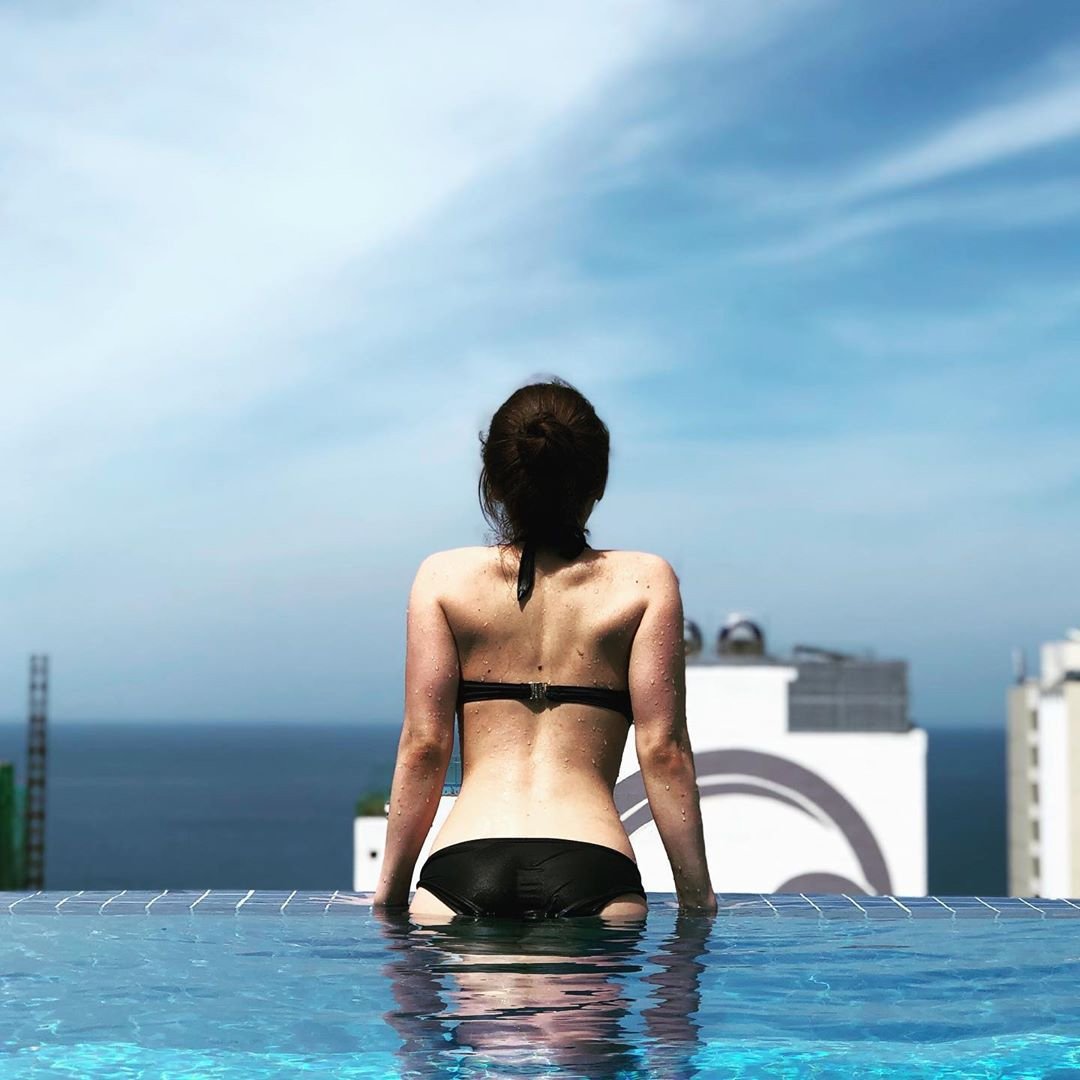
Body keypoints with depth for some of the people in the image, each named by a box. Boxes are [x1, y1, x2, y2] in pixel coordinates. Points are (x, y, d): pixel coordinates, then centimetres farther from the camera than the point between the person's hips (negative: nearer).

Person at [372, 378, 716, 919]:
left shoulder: (444, 577, 8)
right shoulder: (643, 581, 7)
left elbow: (424, 746, 4)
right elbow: (663, 751, 2)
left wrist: (388, 893, 10)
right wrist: (697, 897, 7)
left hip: (462, 871, 1)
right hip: (592, 872, -1)